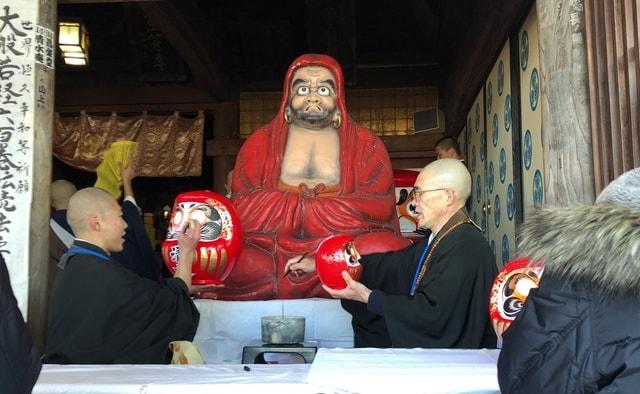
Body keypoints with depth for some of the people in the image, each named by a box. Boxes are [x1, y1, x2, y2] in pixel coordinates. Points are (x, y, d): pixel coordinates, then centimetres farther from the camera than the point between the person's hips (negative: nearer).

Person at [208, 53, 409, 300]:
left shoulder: (366, 145, 11)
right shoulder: (260, 143, 12)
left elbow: (377, 207, -4)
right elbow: (244, 207, -1)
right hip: (272, 250, 0)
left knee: (391, 247, -28)